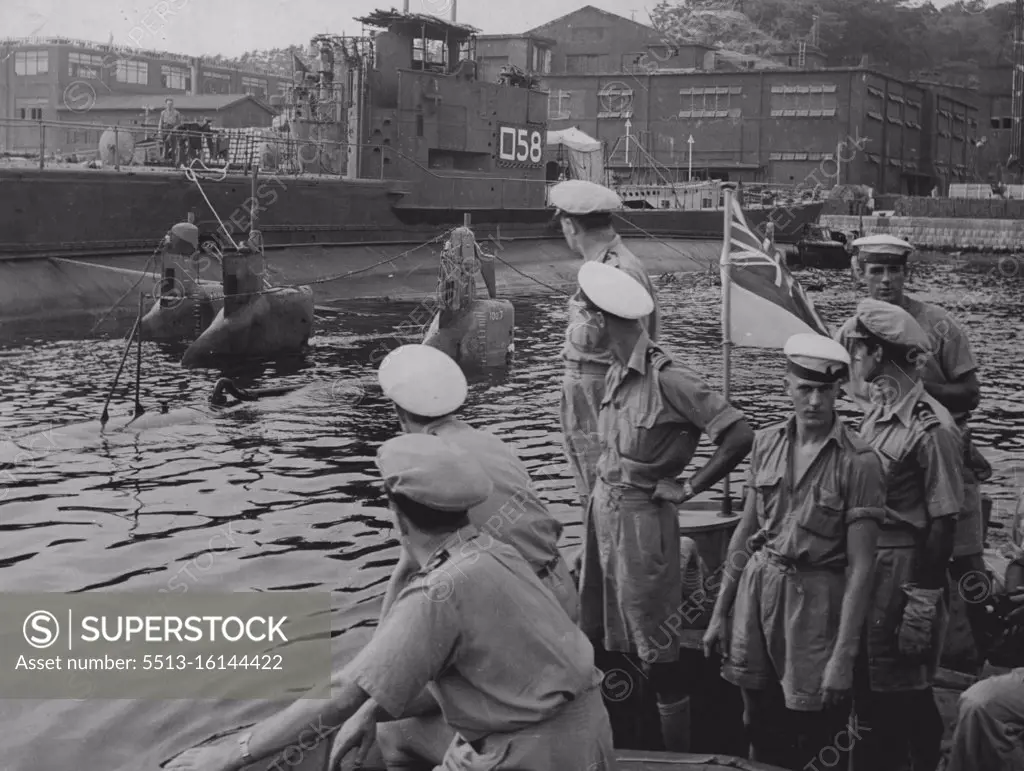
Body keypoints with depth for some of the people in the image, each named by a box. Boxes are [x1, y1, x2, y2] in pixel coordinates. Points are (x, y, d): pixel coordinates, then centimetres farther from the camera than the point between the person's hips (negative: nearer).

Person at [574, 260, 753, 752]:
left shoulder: (666, 378, -22)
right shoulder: (618, 373, 2)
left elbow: (739, 437, -22)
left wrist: (688, 489, -15)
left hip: (641, 515, -8)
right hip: (603, 507, 8)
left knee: (655, 648, 4)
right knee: (598, 633, 18)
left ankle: (676, 755, 19)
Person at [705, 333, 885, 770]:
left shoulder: (858, 462, -14)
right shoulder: (767, 442, 2)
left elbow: (860, 566, -14)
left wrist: (844, 656, -16)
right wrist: (719, 612, 10)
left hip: (815, 598, -4)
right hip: (756, 588, 4)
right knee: (760, 730, 16)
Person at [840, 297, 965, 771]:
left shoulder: (930, 427, -17)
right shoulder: (875, 413, 6)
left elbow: (943, 523, -17)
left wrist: (923, 605, -18)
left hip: (905, 568, -7)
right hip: (863, 563, 7)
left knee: (904, 693, 4)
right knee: (866, 688, 18)